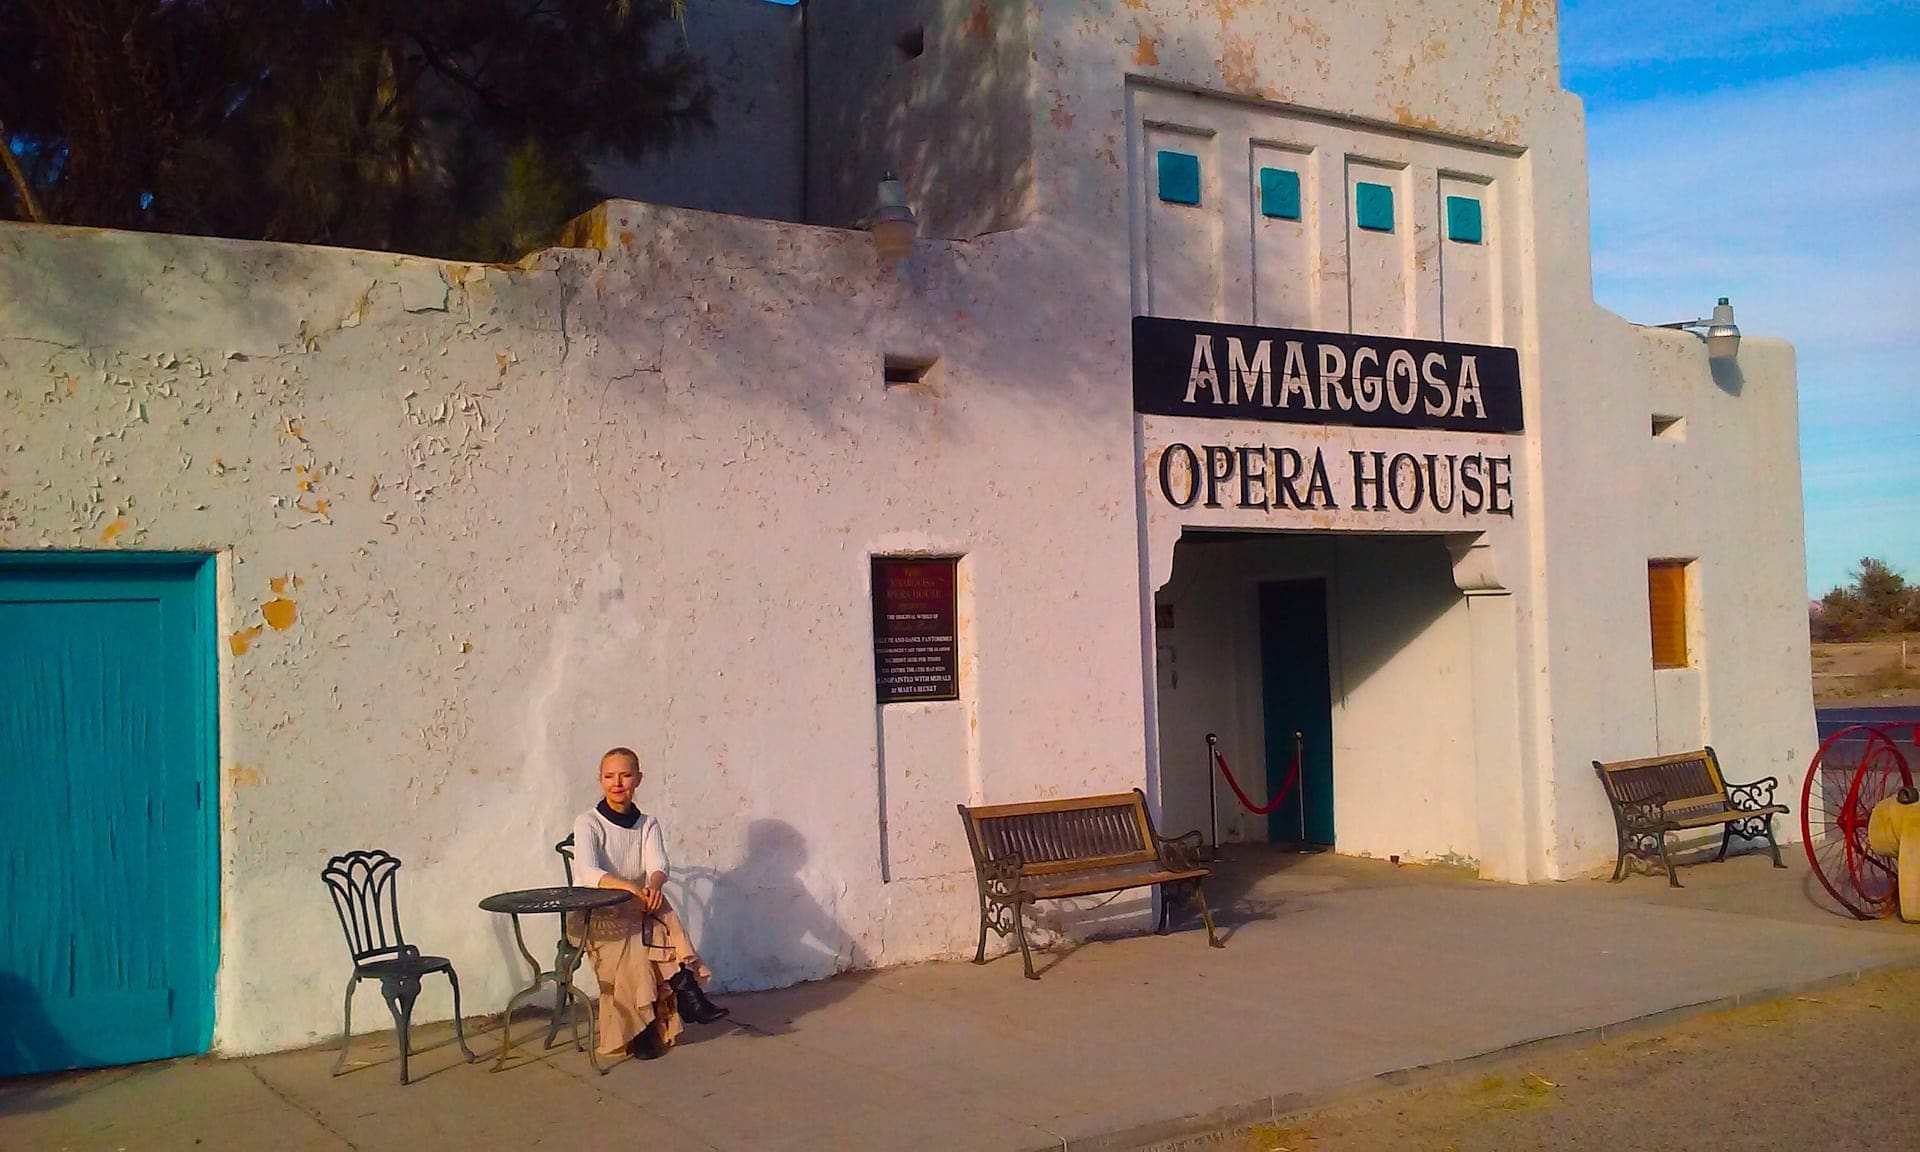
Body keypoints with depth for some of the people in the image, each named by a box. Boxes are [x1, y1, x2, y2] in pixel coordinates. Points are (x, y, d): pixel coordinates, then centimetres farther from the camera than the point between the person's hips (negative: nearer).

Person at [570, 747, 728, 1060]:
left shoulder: (648, 824, 10)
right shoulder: (588, 823, -3)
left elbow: (658, 865, -8)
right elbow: (587, 873, -20)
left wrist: (653, 885, -35)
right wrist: (630, 887, -37)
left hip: (639, 908, 3)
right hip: (595, 916, -3)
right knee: (627, 947, -36)